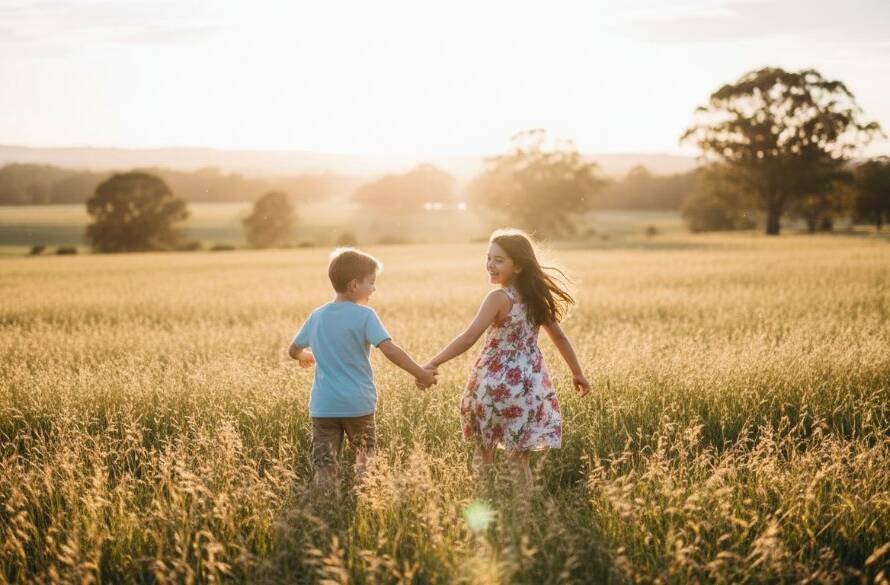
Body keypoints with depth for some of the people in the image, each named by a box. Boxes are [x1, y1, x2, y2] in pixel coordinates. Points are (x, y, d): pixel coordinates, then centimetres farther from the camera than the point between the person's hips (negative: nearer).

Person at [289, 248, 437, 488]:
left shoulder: (317, 316, 8)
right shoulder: (364, 315, -9)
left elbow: (293, 351, 20)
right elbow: (390, 350, -20)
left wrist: (305, 356, 42)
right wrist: (421, 373, -14)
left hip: (322, 405, 3)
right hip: (357, 404, -3)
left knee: (324, 465, 2)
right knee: (365, 459, 17)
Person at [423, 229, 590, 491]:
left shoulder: (499, 297, -15)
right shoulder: (536, 295, 6)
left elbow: (469, 337, -25)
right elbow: (559, 336, 14)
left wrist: (433, 364, -27)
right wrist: (577, 373, 25)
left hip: (498, 385, -5)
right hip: (530, 384, 6)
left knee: (484, 453, 11)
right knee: (519, 458, 10)